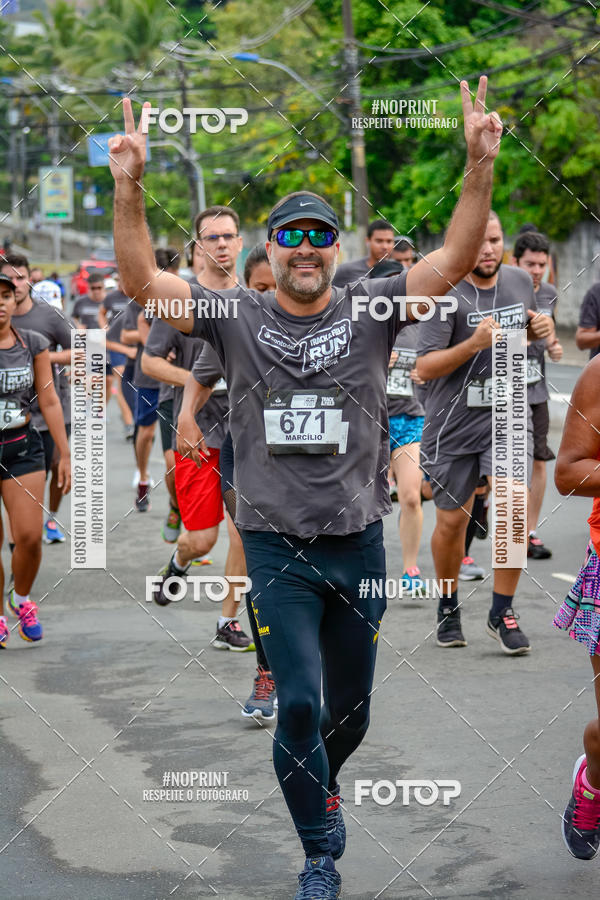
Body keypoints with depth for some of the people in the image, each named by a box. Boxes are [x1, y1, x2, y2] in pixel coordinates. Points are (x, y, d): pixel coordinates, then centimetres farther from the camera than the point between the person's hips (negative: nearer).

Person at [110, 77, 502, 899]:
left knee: (349, 711, 13)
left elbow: (455, 259, -10)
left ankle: (319, 784, 46)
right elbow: (141, 280, -8)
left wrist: (480, 167, -23)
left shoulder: (370, 313, -1)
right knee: (300, 702, -9)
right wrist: (129, 186, -22)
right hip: (278, 546, -1)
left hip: (359, 543, 2)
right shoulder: (236, 318, -1)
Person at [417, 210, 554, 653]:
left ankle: (503, 613, 0)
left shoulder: (520, 281, 4)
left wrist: (540, 328, 0)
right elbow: (425, 367, -17)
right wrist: (475, 344, -30)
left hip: (506, 418, 3)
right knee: (451, 522, 9)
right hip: (453, 424, -3)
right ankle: (448, 607, 32)